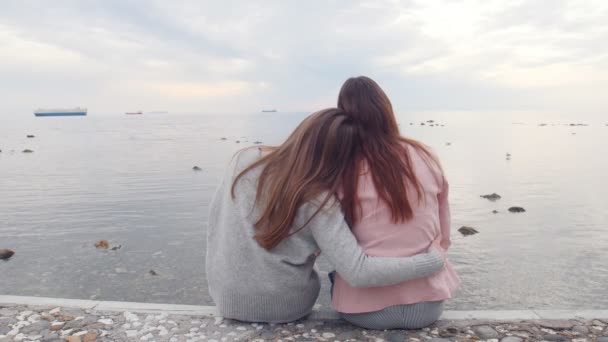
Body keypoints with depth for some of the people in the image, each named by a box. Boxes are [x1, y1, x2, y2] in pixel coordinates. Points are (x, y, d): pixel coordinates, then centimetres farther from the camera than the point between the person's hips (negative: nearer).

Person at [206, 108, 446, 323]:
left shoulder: (245, 159, -10)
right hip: (282, 308, -3)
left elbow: (216, 222, 1)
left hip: (225, 299, 3)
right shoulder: (319, 203, -22)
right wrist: (434, 260, -18)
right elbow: (359, 274, -27)